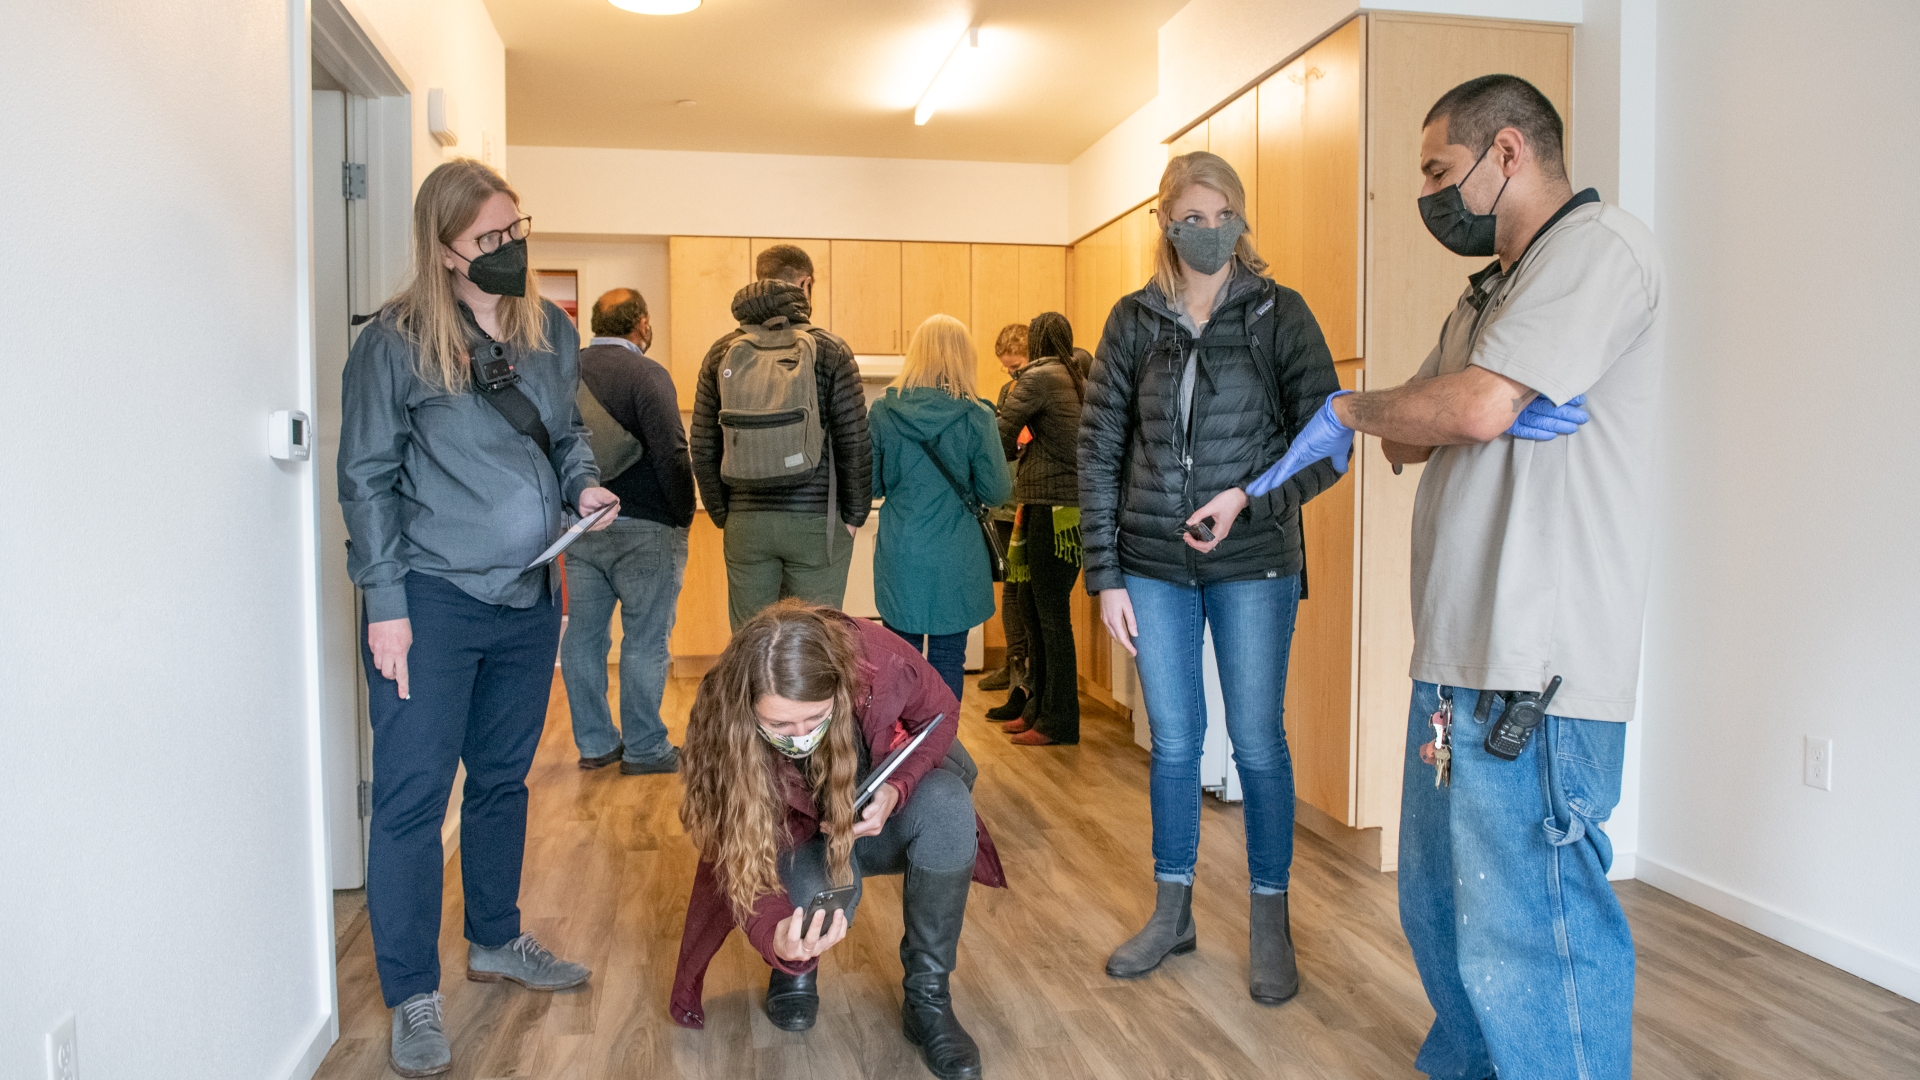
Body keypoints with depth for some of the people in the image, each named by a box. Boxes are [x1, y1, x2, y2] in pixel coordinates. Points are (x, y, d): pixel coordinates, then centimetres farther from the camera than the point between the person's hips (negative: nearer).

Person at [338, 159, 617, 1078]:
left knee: (502, 779, 18)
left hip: (528, 598, 6)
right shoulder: (396, 341, -9)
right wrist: (386, 602, -11)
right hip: (432, 600, -5)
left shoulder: (551, 331, 7)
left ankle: (496, 941, 36)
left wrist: (584, 485, -2)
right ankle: (412, 997, 15)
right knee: (412, 796, 0)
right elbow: (366, 478, -8)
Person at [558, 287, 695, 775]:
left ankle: (594, 743, 21)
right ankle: (644, 748, 8)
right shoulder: (645, 374, -11)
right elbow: (671, 455, -17)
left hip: (579, 526, 7)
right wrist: (683, 515, -6)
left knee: (583, 634, 11)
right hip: (642, 528, -6)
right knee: (645, 638, 1)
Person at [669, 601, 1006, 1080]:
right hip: (799, 840, -1)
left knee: (947, 801, -32)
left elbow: (940, 715, -11)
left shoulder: (875, 657, -33)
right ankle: (795, 963, 6)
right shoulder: (723, 731, -32)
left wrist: (896, 790, -29)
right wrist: (776, 937, -52)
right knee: (819, 893, -35)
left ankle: (927, 1000, -14)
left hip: (875, 818, 1)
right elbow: (744, 863, -29)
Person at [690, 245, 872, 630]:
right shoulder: (829, 351, -4)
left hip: (744, 524, 3)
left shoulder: (722, 353, 5)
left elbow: (703, 449, 4)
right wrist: (854, 515, 4)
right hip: (815, 522, -2)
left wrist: (723, 513, 12)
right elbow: (855, 444, -7)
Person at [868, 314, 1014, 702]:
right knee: (948, 662, 7)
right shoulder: (976, 417, -10)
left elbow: (869, 485, 2)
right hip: (956, 561, -2)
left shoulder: (883, 412, -4)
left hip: (898, 557, 2)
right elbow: (996, 492, -6)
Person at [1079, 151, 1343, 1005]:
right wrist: (1104, 576, -2)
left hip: (1253, 564, -2)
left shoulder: (1278, 313, -1)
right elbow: (1098, 451, 3)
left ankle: (1269, 922, 24)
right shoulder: (1134, 319, 4)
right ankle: (1172, 912, 28)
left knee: (1256, 741, 6)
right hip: (1154, 566, 2)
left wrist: (1249, 495, -19)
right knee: (1173, 741, 11)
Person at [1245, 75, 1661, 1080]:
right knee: (1440, 907, 20)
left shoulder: (1600, 245, -7)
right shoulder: (1490, 291, 23)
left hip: (1535, 676, -10)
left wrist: (1349, 409, -1)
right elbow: (1410, 437, 14)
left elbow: (1474, 406, -20)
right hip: (1459, 660, 10)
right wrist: (1498, 408, -8)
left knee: (1528, 936, -4)